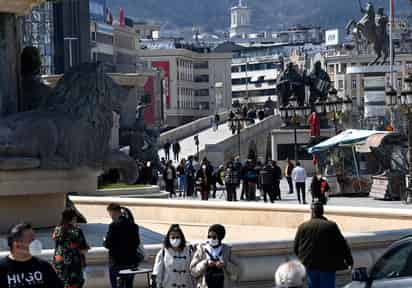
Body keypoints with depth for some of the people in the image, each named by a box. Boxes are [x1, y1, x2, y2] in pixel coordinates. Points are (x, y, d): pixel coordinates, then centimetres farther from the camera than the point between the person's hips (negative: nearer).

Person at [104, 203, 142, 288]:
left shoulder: (114, 225, -15)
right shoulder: (133, 225, 5)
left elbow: (108, 244, -15)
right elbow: (137, 243, 11)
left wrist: (105, 241, 6)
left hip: (117, 262, -6)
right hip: (131, 261, 6)